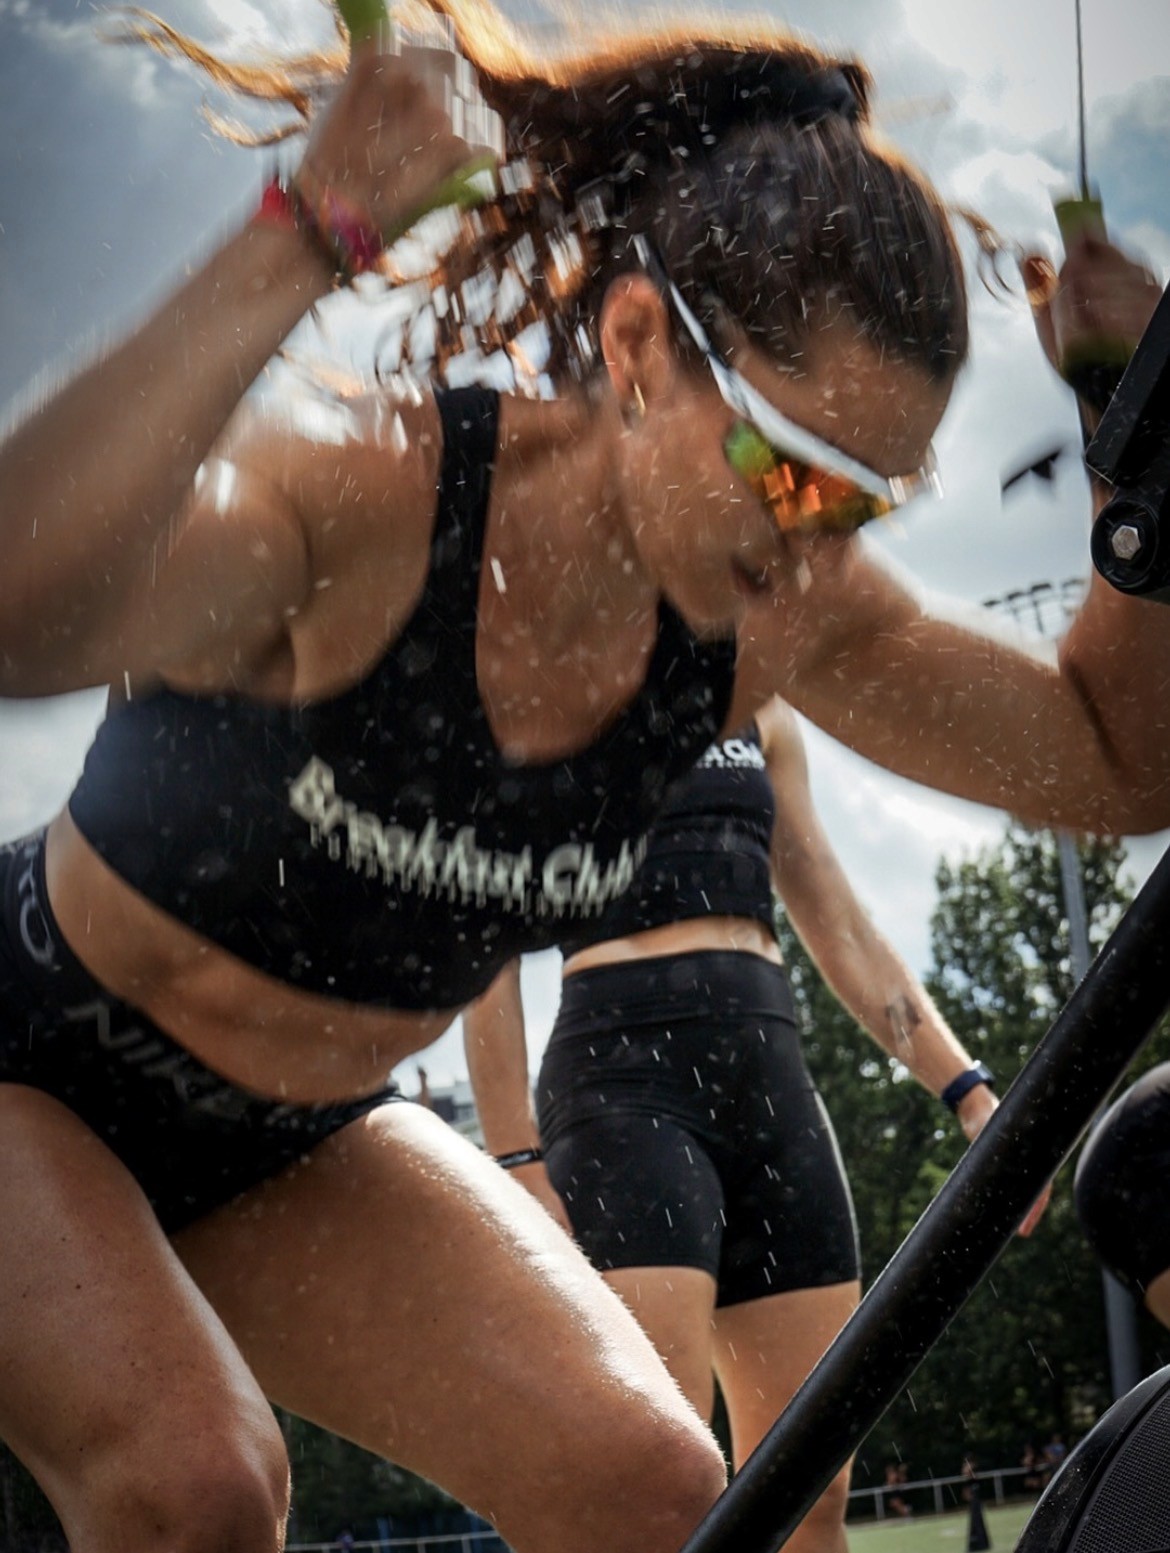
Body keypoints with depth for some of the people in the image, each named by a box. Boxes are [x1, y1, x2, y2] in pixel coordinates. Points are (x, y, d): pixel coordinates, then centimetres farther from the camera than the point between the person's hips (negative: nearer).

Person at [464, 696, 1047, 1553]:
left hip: (770, 1073, 6)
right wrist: (517, 1159, -10)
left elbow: (843, 927, 19)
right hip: (623, 1072, -6)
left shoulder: (759, 711, 21)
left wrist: (968, 1089, 9)